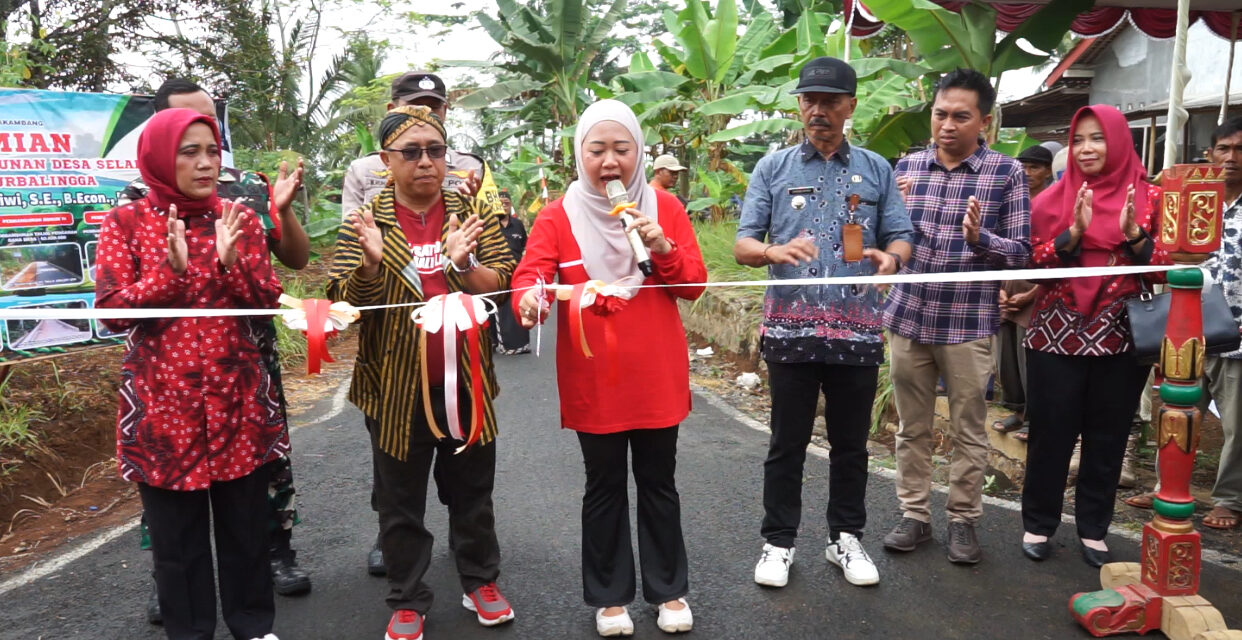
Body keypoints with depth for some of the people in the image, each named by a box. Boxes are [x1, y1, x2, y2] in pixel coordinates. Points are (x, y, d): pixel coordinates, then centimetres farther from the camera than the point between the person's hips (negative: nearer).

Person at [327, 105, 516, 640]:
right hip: (396, 385, -1)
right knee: (400, 500, 12)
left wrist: (462, 263, -26)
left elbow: (500, 284, -6)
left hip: (465, 379, 1)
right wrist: (370, 263, -27)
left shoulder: (471, 213, 1)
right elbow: (346, 302, -8)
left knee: (472, 490, 16)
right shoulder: (366, 220, -2)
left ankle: (480, 581, 34)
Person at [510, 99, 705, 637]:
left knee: (658, 483, 14)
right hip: (592, 380, -1)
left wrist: (663, 248, -20)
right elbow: (529, 272, -16)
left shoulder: (664, 207, 0)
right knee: (604, 488, 12)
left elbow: (695, 284, -2)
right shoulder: (558, 216, -4)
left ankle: (669, 589, 31)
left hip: (657, 376, 1)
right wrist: (529, 297, -39)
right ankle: (609, 596, 29)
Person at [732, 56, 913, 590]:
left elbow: (901, 238, 7)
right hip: (790, 328, -1)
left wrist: (890, 257, -17)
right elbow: (743, 245, 0)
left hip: (857, 329, 2)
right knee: (787, 443, 7)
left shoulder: (876, 170, 9)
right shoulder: (772, 168, 5)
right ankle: (778, 541, 21)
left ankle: (846, 537, 29)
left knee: (851, 442, 12)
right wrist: (775, 251, -23)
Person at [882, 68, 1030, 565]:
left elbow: (1021, 252, -5)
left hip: (969, 323, -3)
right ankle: (914, 515, 25)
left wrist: (979, 237, -25)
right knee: (912, 427, 12)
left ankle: (963, 521, 24)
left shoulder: (1006, 172, -5)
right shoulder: (907, 165, 5)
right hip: (907, 317, 3)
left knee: (968, 431, 9)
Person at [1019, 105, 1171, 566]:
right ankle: (1038, 523, 20)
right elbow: (1035, 264, -4)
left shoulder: (1148, 198, 3)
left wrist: (1133, 234, -17)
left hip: (1120, 337, 1)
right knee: (1051, 433, 5)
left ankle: (1093, 528, 24)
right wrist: (1074, 232, -19)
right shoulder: (1053, 199, 2)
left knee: (1108, 437, 9)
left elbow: (1165, 269, 0)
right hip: (1058, 334, -1)